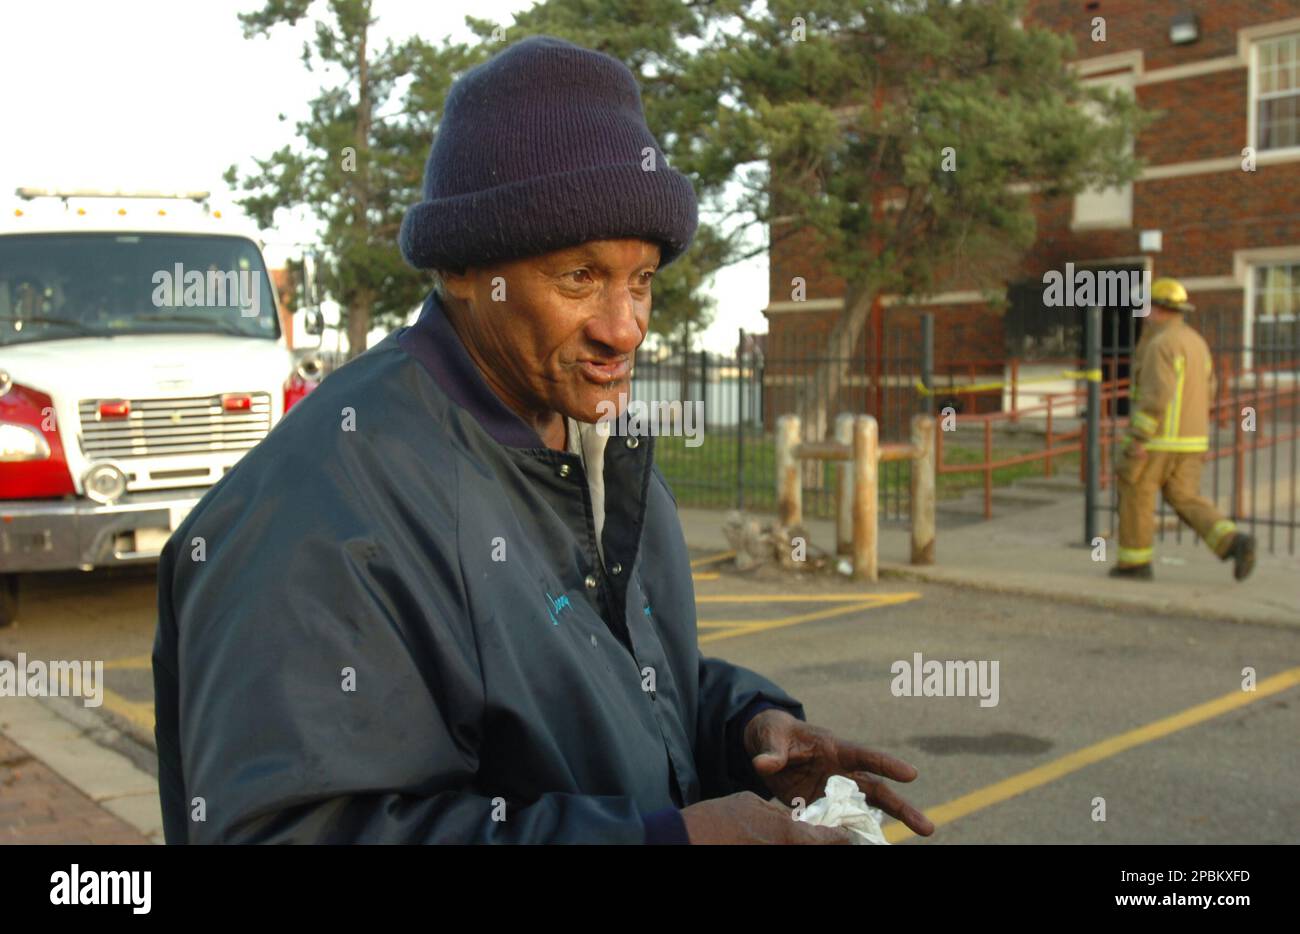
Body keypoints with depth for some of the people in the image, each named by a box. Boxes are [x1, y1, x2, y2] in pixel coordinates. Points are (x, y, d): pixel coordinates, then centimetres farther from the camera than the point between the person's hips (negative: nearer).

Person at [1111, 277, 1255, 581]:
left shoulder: (1162, 344, -16)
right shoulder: (1196, 342, 14)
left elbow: (1156, 395, -24)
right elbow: (1205, 392, 20)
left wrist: (1138, 439, -24)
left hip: (1159, 438, -8)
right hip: (1190, 440, 8)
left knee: (1136, 494, 7)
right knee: (1187, 501, 9)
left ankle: (1134, 562, 12)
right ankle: (1235, 543, -10)